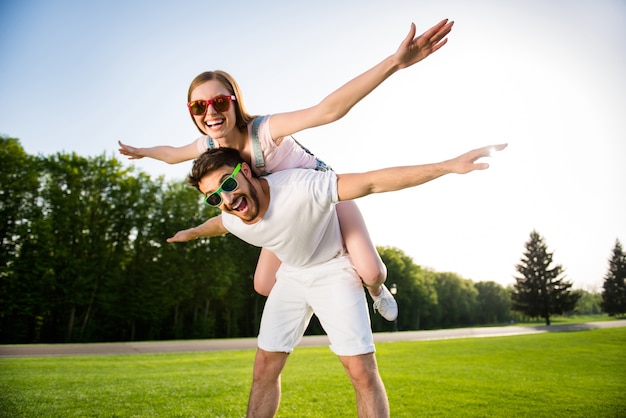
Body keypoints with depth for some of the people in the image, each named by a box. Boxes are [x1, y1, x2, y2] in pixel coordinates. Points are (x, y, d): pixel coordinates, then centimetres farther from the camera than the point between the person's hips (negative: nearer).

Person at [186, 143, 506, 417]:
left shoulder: (299, 186, -37)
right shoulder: (231, 221, -16)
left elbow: (373, 181, -40)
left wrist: (450, 165, -45)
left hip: (333, 270, -4)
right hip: (290, 275, 5)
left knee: (363, 373, -10)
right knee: (264, 370, 6)